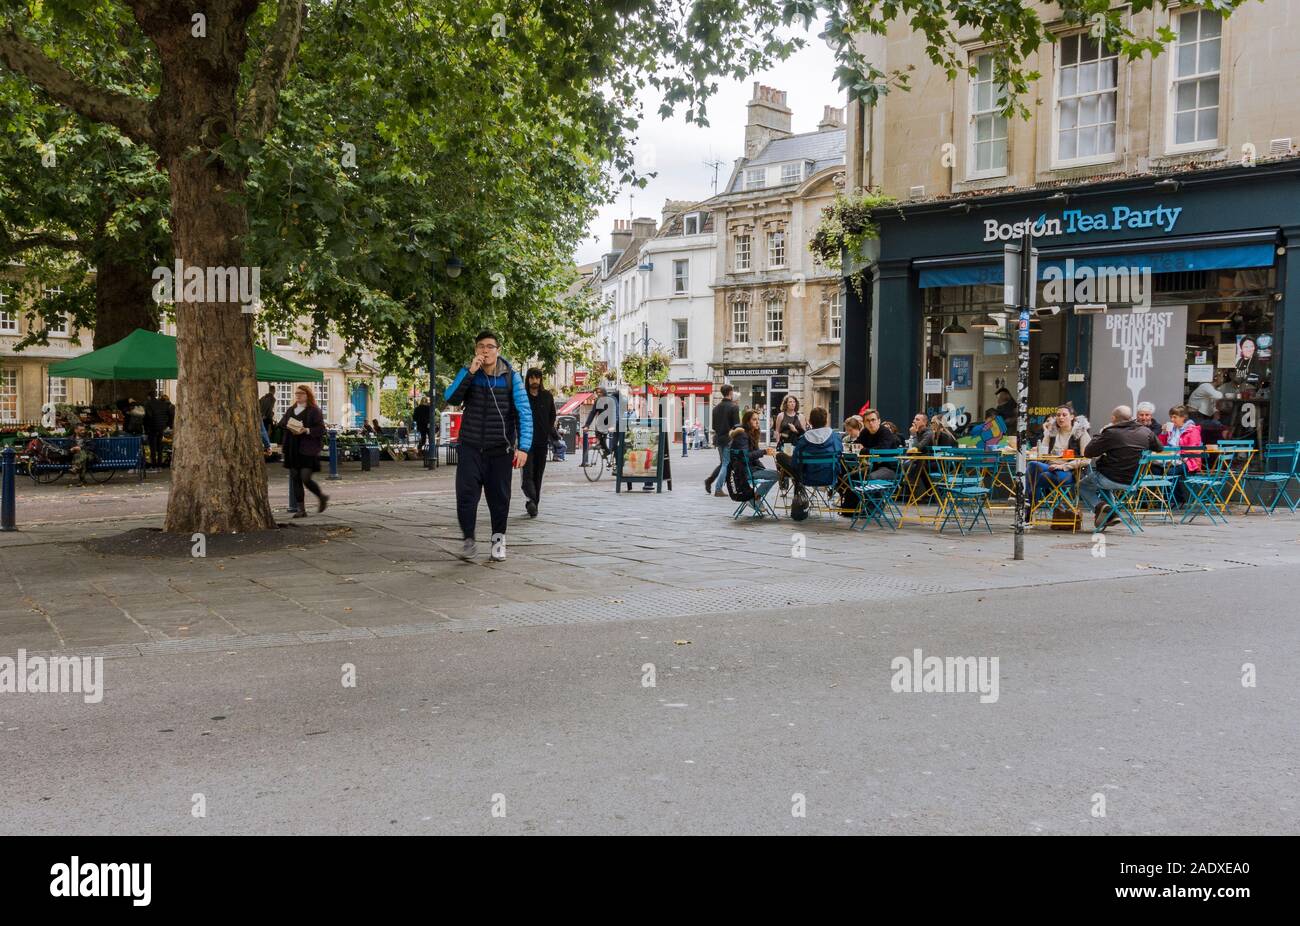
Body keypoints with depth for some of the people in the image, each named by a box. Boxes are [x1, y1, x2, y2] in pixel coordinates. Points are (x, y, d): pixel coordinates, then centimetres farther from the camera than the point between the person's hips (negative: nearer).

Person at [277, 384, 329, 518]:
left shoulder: (314, 410, -2)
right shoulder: (291, 410, 16)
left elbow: (321, 429, -8)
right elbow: (281, 424, 11)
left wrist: (306, 430, -21)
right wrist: (289, 428, -9)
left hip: (308, 450, -6)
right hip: (293, 450, 6)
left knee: (305, 478, -12)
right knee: (296, 479, 4)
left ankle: (321, 497, 15)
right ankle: (301, 509, 10)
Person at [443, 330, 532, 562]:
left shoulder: (511, 377, -3)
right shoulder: (468, 374, 1)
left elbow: (524, 413, -6)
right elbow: (450, 398, -13)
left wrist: (523, 447, -15)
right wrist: (470, 372, -22)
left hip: (500, 450, 0)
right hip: (471, 449, 0)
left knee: (499, 497, 8)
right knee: (466, 495, -9)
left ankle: (498, 539, 28)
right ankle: (468, 539, 10)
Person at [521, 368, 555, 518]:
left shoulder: (547, 396, 9)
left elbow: (552, 415, 17)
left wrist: (549, 430, 6)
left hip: (542, 440, 3)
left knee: (538, 473, 6)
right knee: (528, 472, -15)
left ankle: (534, 502, 12)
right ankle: (531, 499, -27)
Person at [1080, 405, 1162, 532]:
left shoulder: (1111, 433, -16)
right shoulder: (1146, 432, -1)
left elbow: (1087, 453, -10)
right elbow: (1159, 449, 18)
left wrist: (1099, 435, 3)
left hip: (1112, 479, -6)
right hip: (1135, 481, 6)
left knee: (1083, 485, 21)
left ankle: (1099, 506, -4)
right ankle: (1111, 514, 25)